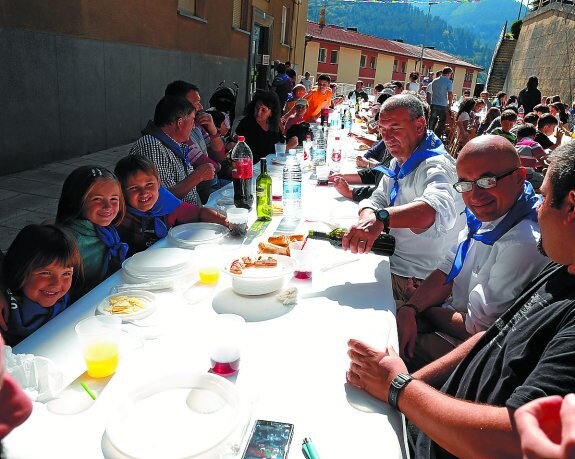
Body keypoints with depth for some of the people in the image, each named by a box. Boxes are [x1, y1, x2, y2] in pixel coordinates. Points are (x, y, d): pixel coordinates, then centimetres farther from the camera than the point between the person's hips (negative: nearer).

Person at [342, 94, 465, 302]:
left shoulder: (437, 166, -22)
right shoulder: (399, 162, 10)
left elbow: (437, 209, -43)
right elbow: (377, 199, 6)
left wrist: (381, 218, -60)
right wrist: (367, 217, -20)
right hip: (393, 265, 8)